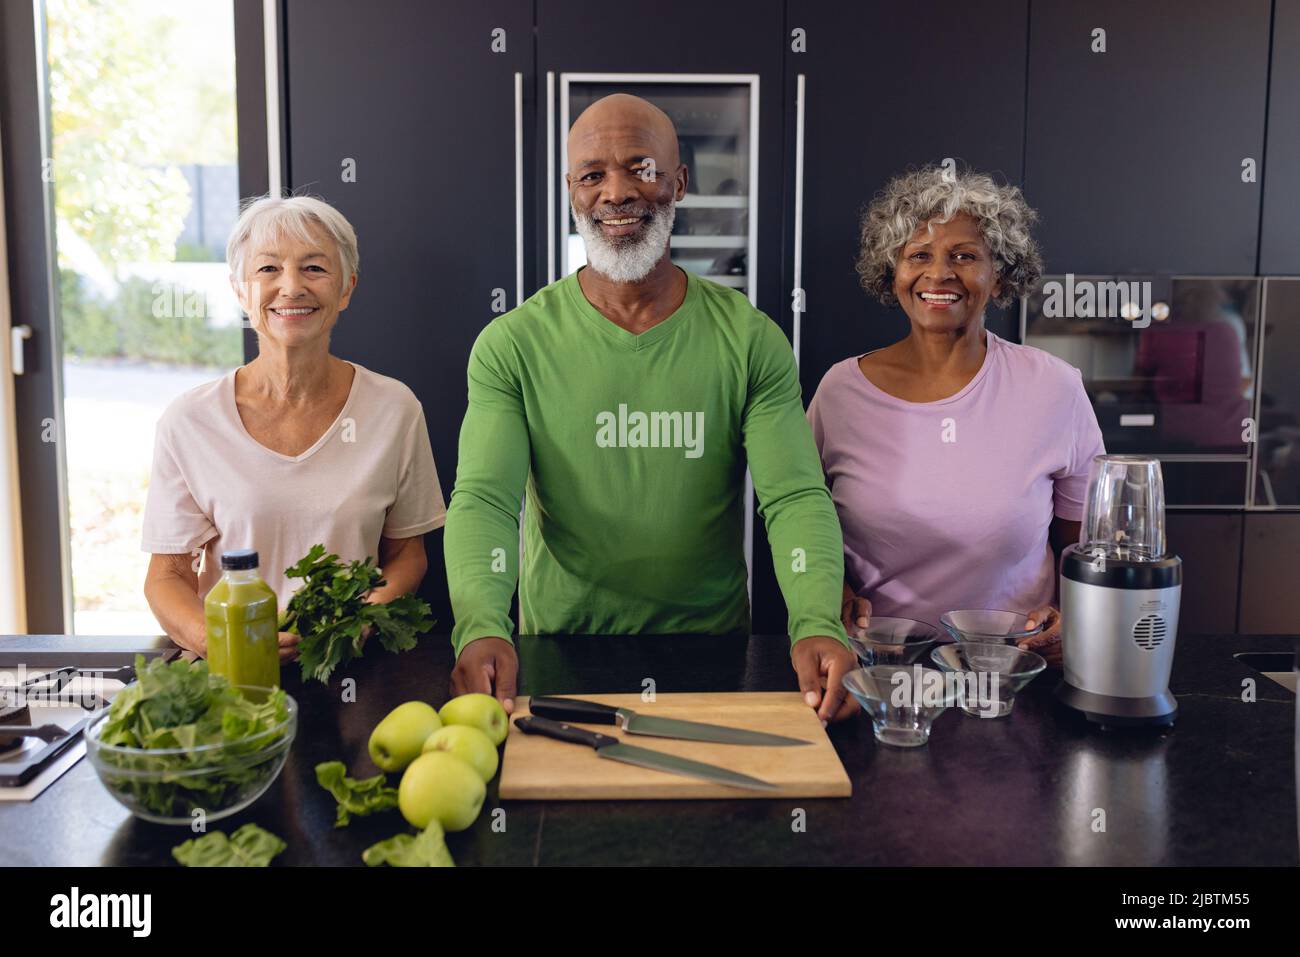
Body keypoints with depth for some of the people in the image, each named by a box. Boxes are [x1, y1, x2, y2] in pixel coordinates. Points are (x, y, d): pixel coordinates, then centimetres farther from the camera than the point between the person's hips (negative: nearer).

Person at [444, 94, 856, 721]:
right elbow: (483, 499, -11)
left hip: (714, 657, 0)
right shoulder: (512, 344, -2)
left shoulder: (749, 340, -1)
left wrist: (818, 626, -28)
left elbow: (795, 497, -9)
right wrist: (482, 626, -31)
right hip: (556, 662, 0)